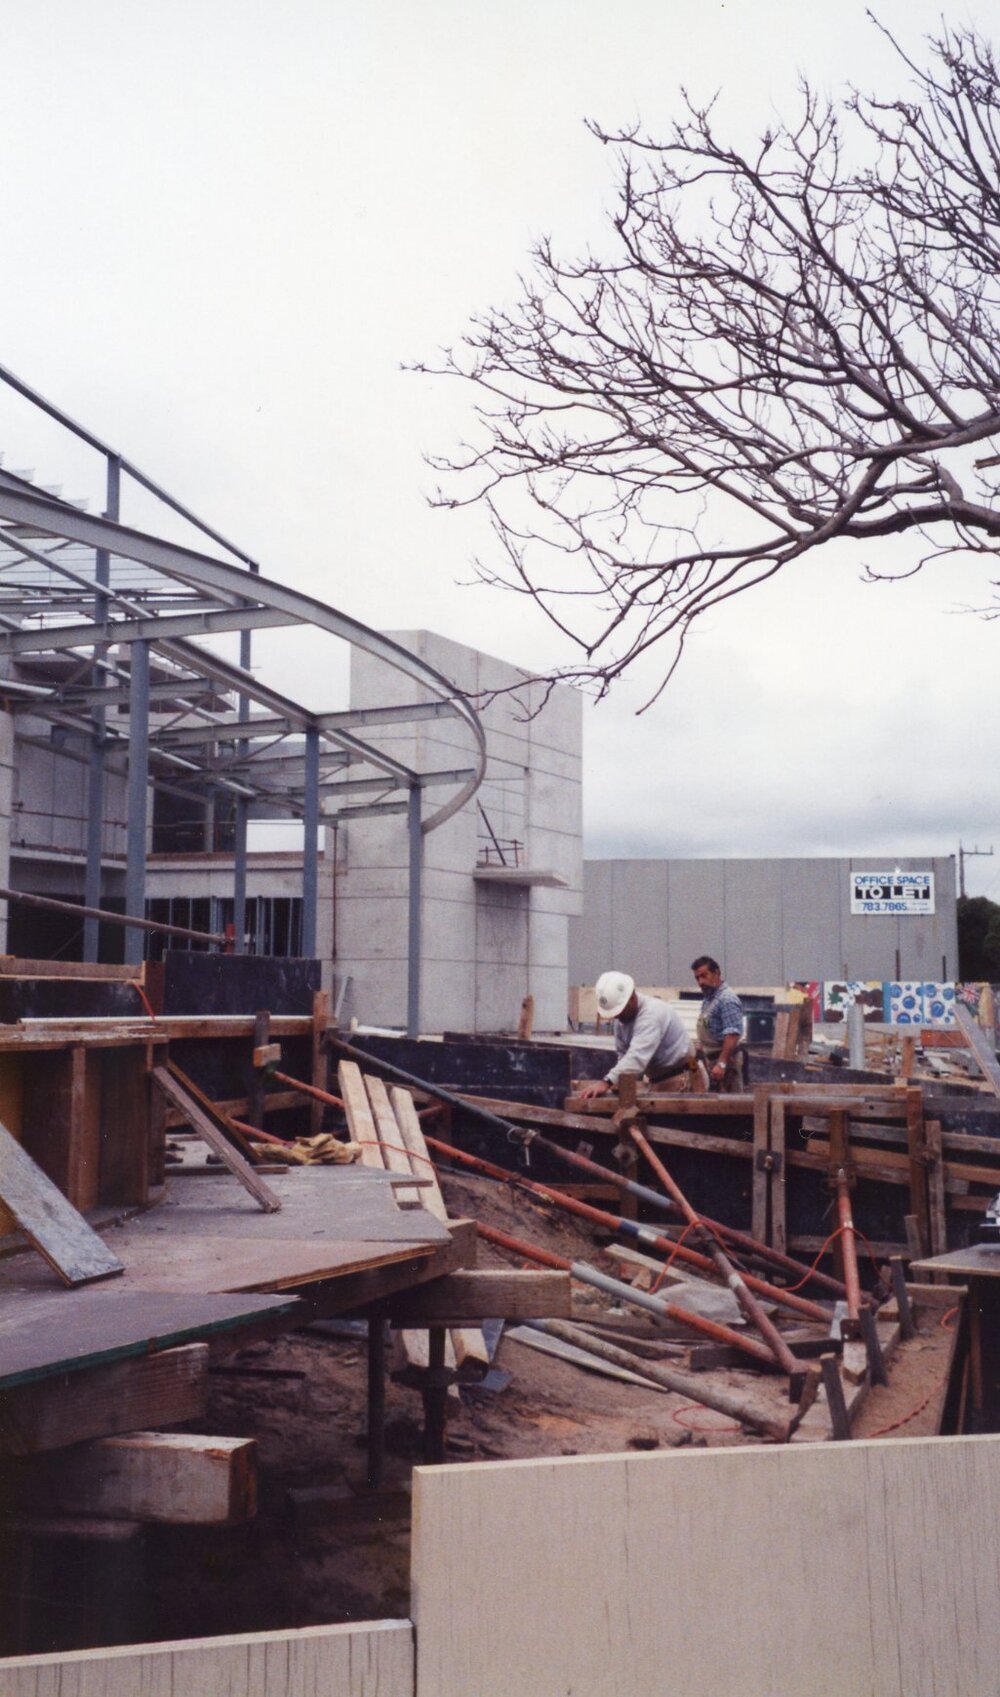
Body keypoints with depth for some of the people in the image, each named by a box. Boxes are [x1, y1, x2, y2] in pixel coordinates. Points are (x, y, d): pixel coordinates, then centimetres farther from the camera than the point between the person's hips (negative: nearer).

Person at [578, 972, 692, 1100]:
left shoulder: (652, 1012, -26)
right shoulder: (622, 1017, 3)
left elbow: (638, 1055, -39)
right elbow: (623, 1054, 7)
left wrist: (607, 1082, -48)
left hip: (680, 1081, -8)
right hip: (657, 1081, 8)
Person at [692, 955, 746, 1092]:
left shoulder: (727, 999, -17)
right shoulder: (708, 999, 14)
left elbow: (732, 1035, -25)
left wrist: (721, 1064, -30)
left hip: (726, 1060, -10)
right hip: (713, 1059, 10)